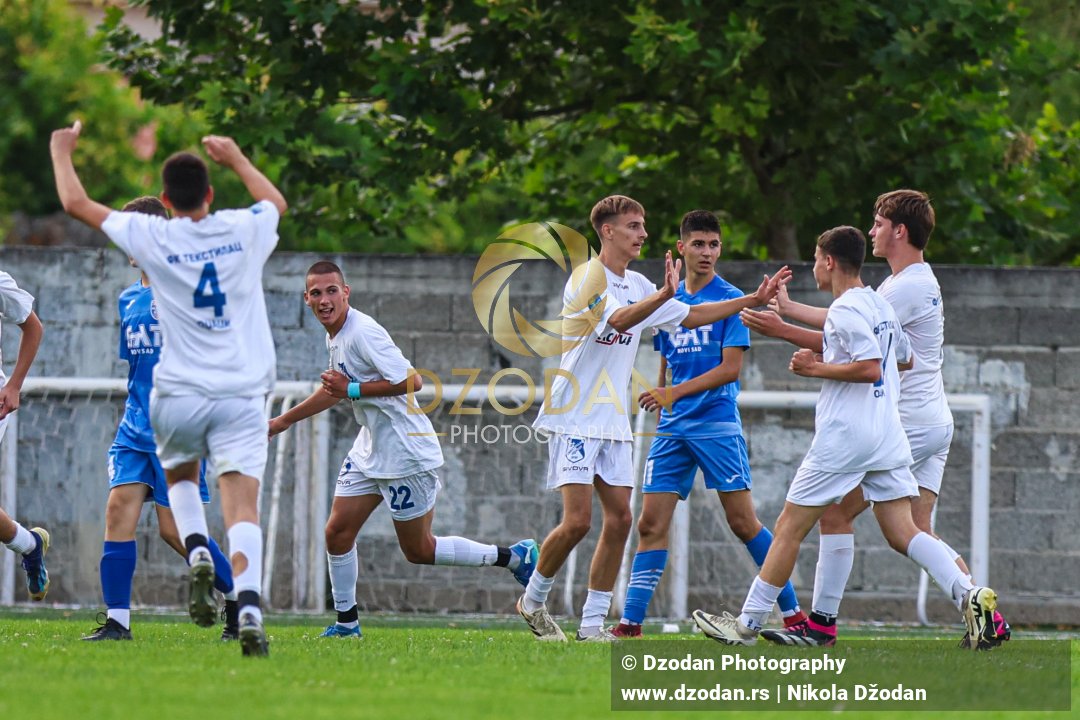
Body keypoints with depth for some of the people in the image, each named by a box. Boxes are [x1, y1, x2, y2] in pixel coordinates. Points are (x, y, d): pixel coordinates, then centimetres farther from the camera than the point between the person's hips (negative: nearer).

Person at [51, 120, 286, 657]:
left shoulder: (153, 238, -5)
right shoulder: (245, 231, 1)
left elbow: (76, 203, 8)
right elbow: (276, 201, 28)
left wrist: (62, 151, 24)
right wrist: (236, 159, 41)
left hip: (178, 396, 0)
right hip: (242, 394, 0)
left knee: (179, 475, 27)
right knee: (242, 509, -7)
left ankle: (197, 553, 0)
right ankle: (249, 606, -28)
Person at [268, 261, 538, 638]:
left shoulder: (362, 332, -22)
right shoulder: (335, 336, 8)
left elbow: (412, 381, -27)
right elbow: (335, 389, 25)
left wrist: (352, 389, -24)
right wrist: (281, 422, 28)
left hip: (406, 452, -9)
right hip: (369, 449, 9)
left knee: (419, 551, 1)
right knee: (337, 532, 3)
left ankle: (514, 557, 14)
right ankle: (346, 622, 15)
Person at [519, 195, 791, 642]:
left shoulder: (636, 285, 13)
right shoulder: (587, 278, -12)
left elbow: (688, 316, 21)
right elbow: (619, 319, -30)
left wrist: (753, 300, 15)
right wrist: (664, 294, -45)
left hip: (612, 421, 8)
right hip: (574, 417, -8)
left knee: (619, 519, 0)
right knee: (577, 520, -14)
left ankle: (593, 624, 4)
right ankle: (533, 600, 7)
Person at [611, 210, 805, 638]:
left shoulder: (729, 298, -3)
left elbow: (730, 368, -10)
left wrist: (675, 393, -16)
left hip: (717, 422, -5)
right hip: (672, 427, 5)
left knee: (743, 522, -6)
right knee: (651, 523, -2)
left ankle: (792, 612, 2)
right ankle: (631, 623, -1)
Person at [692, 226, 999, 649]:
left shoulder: (845, 309, -12)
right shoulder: (880, 305, 15)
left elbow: (870, 368, -21)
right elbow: (904, 359, 28)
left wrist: (817, 368, -11)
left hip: (844, 435, -8)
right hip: (887, 435, 8)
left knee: (789, 529, 1)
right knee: (902, 534, 2)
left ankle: (748, 624, 6)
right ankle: (970, 595, -18)